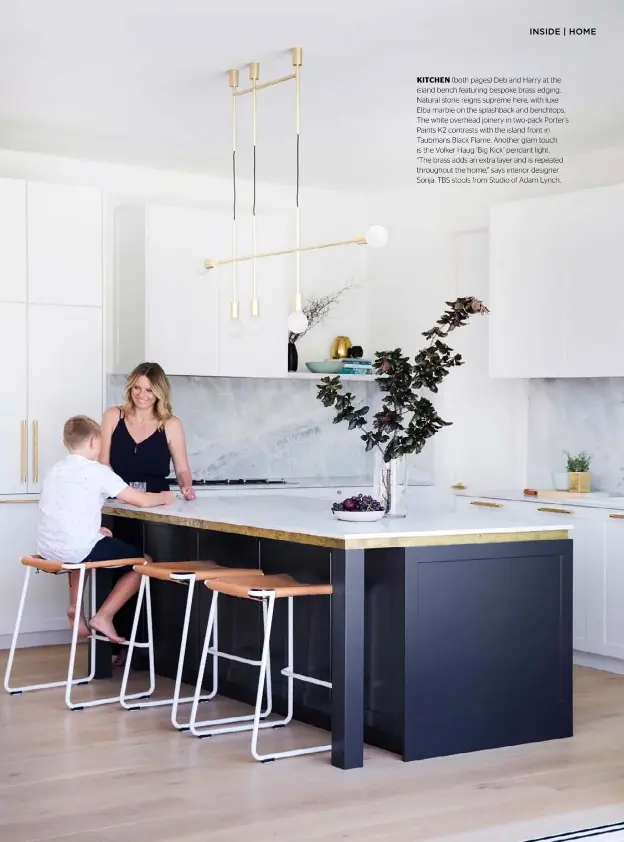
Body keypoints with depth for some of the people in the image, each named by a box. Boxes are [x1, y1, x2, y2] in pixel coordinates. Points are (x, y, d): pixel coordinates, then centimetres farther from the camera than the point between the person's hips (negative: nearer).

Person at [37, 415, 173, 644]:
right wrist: (164, 497, 12)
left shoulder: (55, 470, 13)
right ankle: (104, 616, 3)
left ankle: (74, 606, 27)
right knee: (144, 561, 9)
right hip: (78, 550, -7)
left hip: (47, 550, 7)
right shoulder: (97, 470, -7)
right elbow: (141, 500, -8)